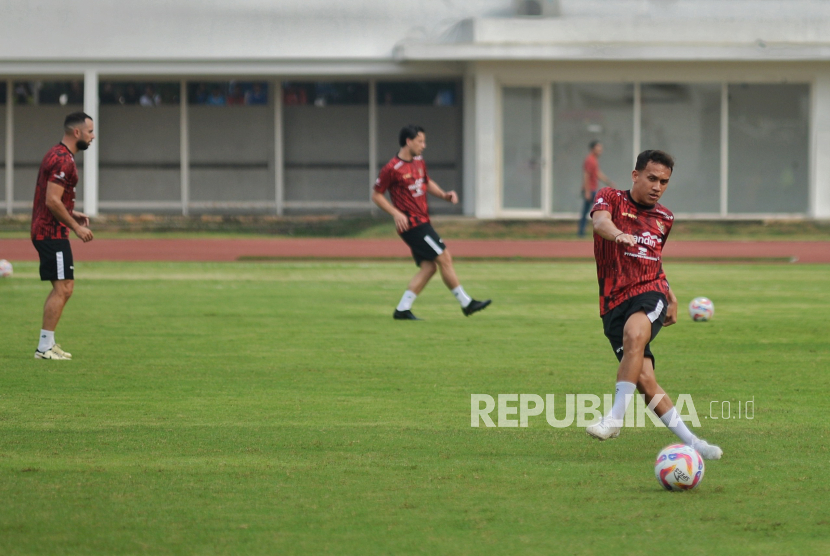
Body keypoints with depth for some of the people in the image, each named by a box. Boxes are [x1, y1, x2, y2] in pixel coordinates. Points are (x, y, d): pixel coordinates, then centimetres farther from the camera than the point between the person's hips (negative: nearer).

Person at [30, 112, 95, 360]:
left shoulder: (58, 155, 17)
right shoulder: (62, 160, -16)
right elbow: (52, 201, -22)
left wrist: (72, 214, 15)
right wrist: (76, 227, -17)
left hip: (45, 231, 11)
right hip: (52, 234, -11)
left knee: (63, 289, 14)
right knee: (62, 288, -10)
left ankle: (48, 343, 18)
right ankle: (45, 347, -9)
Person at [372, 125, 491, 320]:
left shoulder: (419, 162, 11)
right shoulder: (392, 169, -14)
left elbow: (427, 183, 26)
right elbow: (376, 195, -8)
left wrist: (444, 195, 8)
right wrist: (396, 213, -18)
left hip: (422, 222, 9)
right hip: (412, 224, -9)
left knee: (429, 267, 4)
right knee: (444, 258, -9)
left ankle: (402, 309, 7)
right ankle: (466, 303, -2)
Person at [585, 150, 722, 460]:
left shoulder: (664, 218, 19)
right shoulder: (612, 199, 6)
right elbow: (600, 221, -18)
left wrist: (672, 298, 28)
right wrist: (618, 234, -40)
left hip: (650, 294, 1)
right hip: (614, 303, -1)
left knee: (634, 334, -35)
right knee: (645, 381, -12)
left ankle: (615, 418, -36)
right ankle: (690, 442, -1)